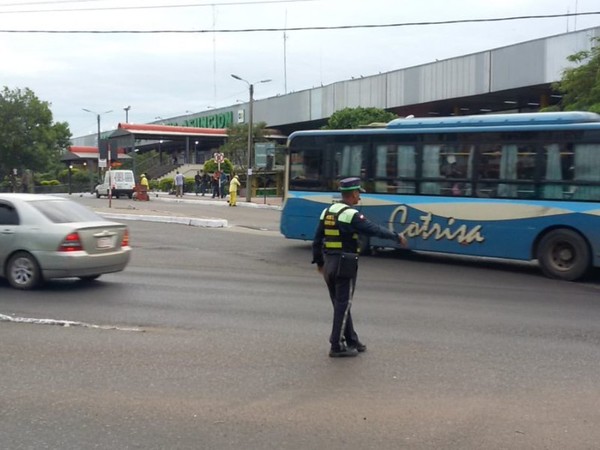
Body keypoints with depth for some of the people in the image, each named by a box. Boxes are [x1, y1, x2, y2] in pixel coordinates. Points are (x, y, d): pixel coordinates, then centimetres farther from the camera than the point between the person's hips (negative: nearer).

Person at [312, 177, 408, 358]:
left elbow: (317, 239, 13)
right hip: (345, 265, -8)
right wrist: (397, 237, -1)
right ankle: (337, 347, 2)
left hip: (329, 263, 8)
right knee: (343, 305, -1)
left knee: (340, 304, 15)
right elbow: (375, 230, -14)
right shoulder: (352, 215, -15)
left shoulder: (327, 212, 9)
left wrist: (318, 261, 23)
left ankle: (351, 341, 25)